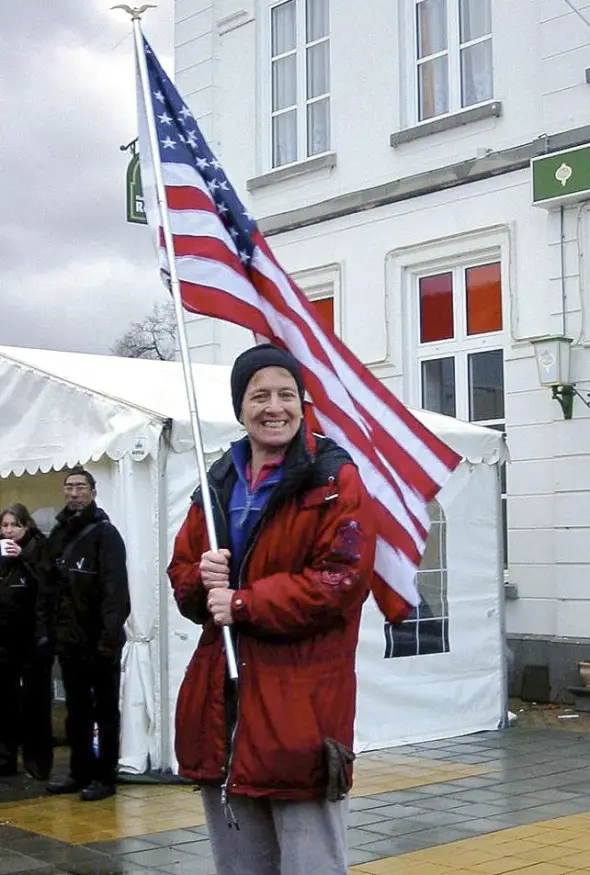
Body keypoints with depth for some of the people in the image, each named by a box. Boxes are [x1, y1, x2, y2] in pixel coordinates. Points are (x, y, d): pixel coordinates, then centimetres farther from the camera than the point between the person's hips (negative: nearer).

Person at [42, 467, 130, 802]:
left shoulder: (105, 533, -9)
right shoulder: (59, 534, 12)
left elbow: (115, 589, -19)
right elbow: (50, 585, 11)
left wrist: (110, 635, -26)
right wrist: (49, 625, 4)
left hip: (100, 641, -6)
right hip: (69, 640, 7)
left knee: (105, 709, 4)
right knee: (77, 711, 14)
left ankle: (106, 777, 11)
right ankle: (81, 773, 24)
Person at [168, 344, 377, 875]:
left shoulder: (335, 480, -4)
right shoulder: (219, 484, 14)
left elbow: (339, 581, -14)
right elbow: (181, 572, 19)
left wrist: (243, 603, -14)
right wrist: (201, 580, -5)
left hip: (301, 706, -6)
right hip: (221, 701, 6)